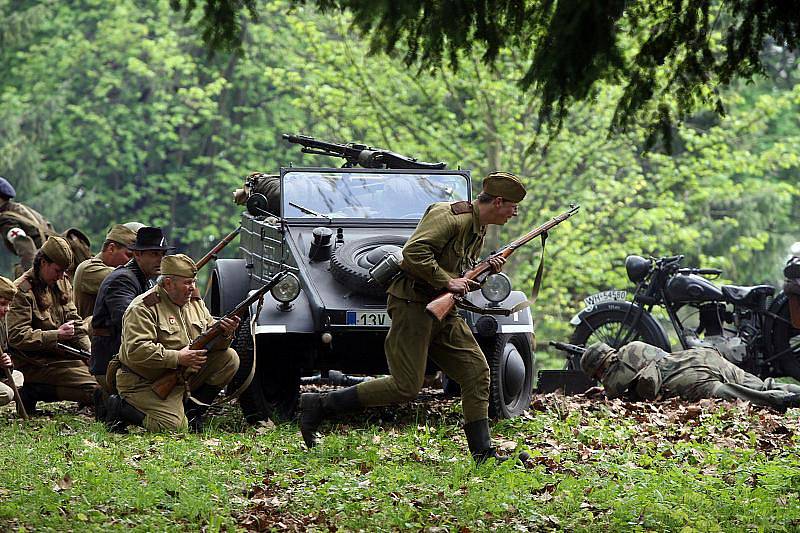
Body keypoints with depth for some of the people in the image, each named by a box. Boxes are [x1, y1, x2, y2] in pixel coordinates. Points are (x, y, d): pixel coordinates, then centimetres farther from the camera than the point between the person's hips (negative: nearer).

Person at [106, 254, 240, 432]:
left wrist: (225, 334, -15)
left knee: (230, 358, -3)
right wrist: (177, 358, -29)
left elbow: (212, 340, 10)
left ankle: (192, 409, 4)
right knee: (174, 426, -26)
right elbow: (135, 351, -26)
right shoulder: (143, 308, -16)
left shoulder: (195, 304, 9)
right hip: (145, 383, -8)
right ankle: (121, 408, -2)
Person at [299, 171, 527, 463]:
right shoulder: (450, 216, -15)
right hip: (413, 305, -10)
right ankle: (319, 404, -2)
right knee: (406, 387, -10)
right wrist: (447, 281, -21)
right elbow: (413, 252, -25)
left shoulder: (478, 231, 17)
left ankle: (483, 453, 5)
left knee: (477, 373, 1)